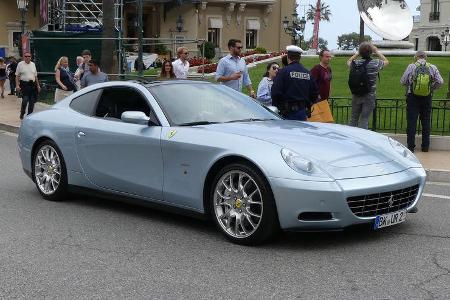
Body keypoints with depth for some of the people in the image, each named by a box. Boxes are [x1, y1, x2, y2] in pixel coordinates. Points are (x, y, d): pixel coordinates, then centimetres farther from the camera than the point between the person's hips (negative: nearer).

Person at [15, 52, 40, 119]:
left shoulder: (33, 64, 14)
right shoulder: (20, 64, 0)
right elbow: (17, 76, -1)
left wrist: (38, 85, 16)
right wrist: (17, 85, -10)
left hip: (33, 84, 5)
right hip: (24, 84, -5)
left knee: (32, 101, 5)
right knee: (25, 100, -15)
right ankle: (22, 114, 4)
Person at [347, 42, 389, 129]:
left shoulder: (354, 63, -4)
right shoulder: (375, 63, -11)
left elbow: (349, 61, 21)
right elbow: (386, 61, 10)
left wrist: (357, 53, 18)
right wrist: (377, 52, 14)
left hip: (355, 96, 3)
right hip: (369, 96, -3)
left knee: (354, 119, 13)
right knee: (364, 120, 0)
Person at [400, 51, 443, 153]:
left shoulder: (411, 66, -7)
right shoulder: (432, 67, -2)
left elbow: (403, 81, -6)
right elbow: (440, 82, -7)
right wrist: (432, 88, 8)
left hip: (413, 97, -2)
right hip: (427, 98, 2)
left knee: (411, 122, 3)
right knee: (426, 122, 13)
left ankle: (411, 147, 3)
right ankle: (425, 146, 18)